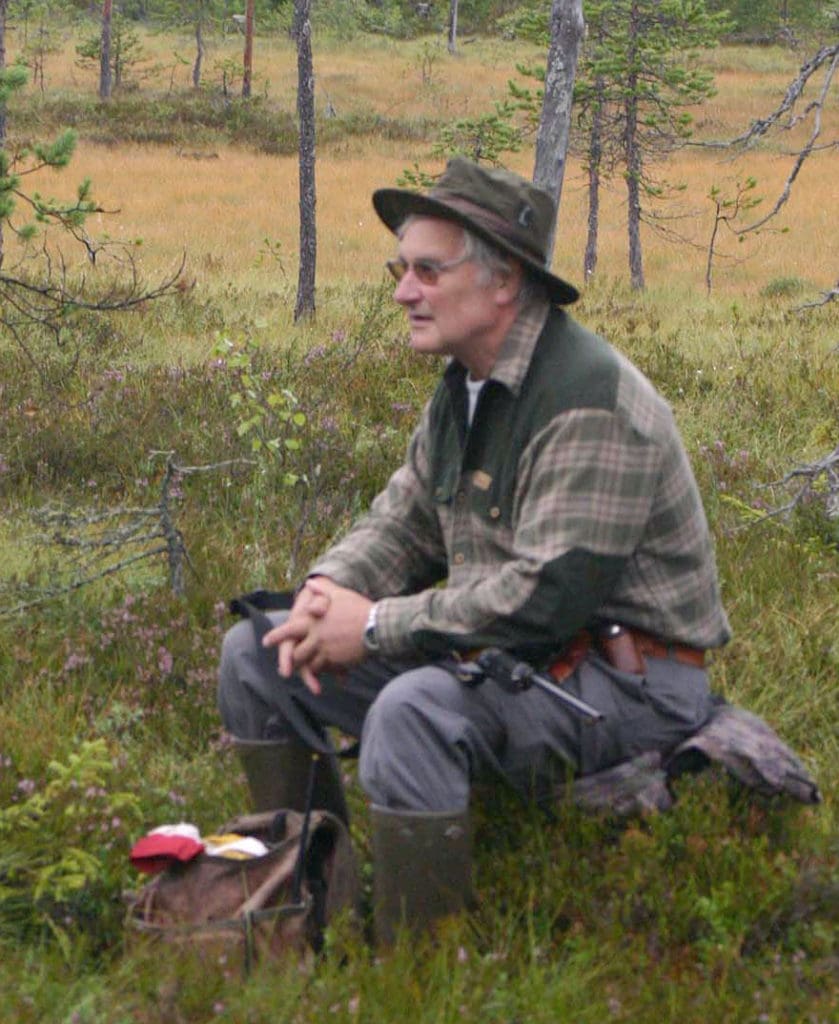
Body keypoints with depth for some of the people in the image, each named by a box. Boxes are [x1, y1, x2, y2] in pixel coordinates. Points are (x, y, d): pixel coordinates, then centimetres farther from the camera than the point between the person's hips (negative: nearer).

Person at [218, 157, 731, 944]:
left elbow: (547, 595, -28)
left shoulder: (589, 404, -22)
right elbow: (403, 521, 15)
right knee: (252, 653, 5)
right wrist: (328, 587, -7)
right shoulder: (465, 385, 8)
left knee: (415, 708, -38)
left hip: (623, 682, -10)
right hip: (497, 650, 10)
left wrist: (376, 626, -21)